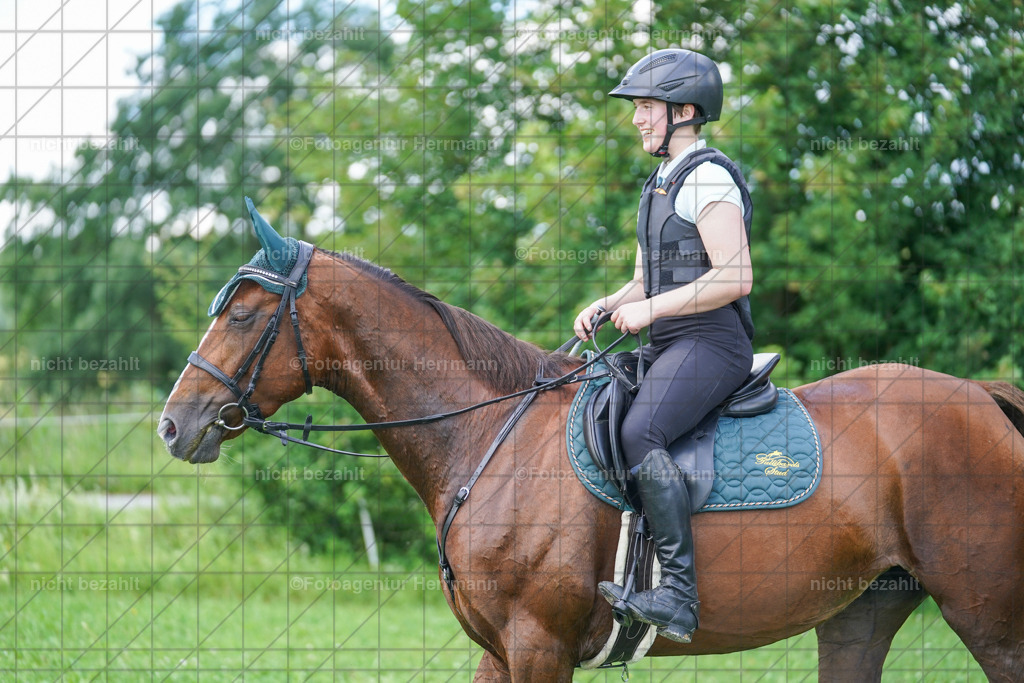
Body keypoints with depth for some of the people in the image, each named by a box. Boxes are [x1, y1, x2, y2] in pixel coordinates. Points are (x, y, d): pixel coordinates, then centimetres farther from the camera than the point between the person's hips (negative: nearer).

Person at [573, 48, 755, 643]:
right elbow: (647, 281, 28)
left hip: (710, 343, -11)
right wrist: (606, 306, 8)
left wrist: (650, 309, -18)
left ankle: (680, 594, -36)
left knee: (640, 434, -31)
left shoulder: (707, 178, -10)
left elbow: (736, 278, -20)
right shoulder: (662, 184, 22)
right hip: (670, 349, 11)